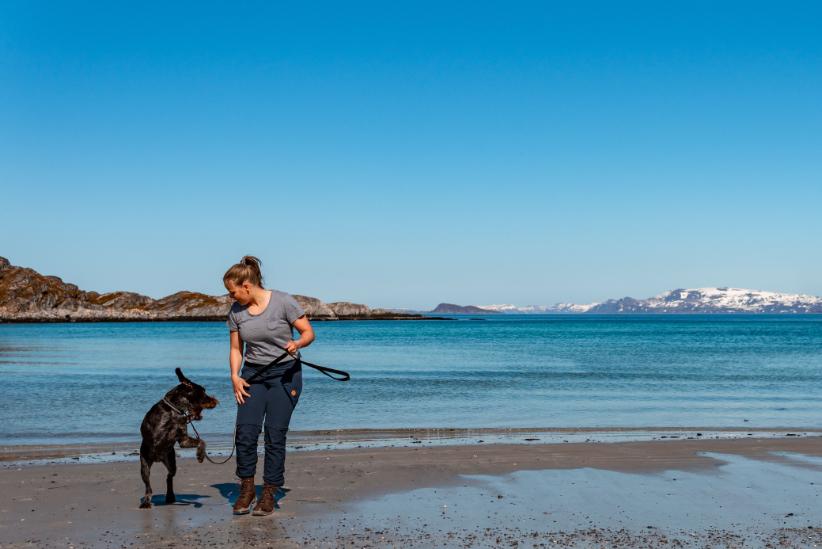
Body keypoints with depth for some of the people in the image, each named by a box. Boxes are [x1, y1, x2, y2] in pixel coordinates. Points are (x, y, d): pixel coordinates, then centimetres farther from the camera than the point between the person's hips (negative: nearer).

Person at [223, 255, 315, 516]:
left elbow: (308, 332, -8)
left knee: (275, 434, -5)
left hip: (285, 373, -4)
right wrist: (235, 376, -7)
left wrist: (297, 344, -29)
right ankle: (246, 488, 9)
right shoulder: (236, 311, 1)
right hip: (253, 374, 4)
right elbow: (236, 348, 8)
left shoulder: (282, 302, -13)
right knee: (245, 431, -8)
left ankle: (269, 494, 7)